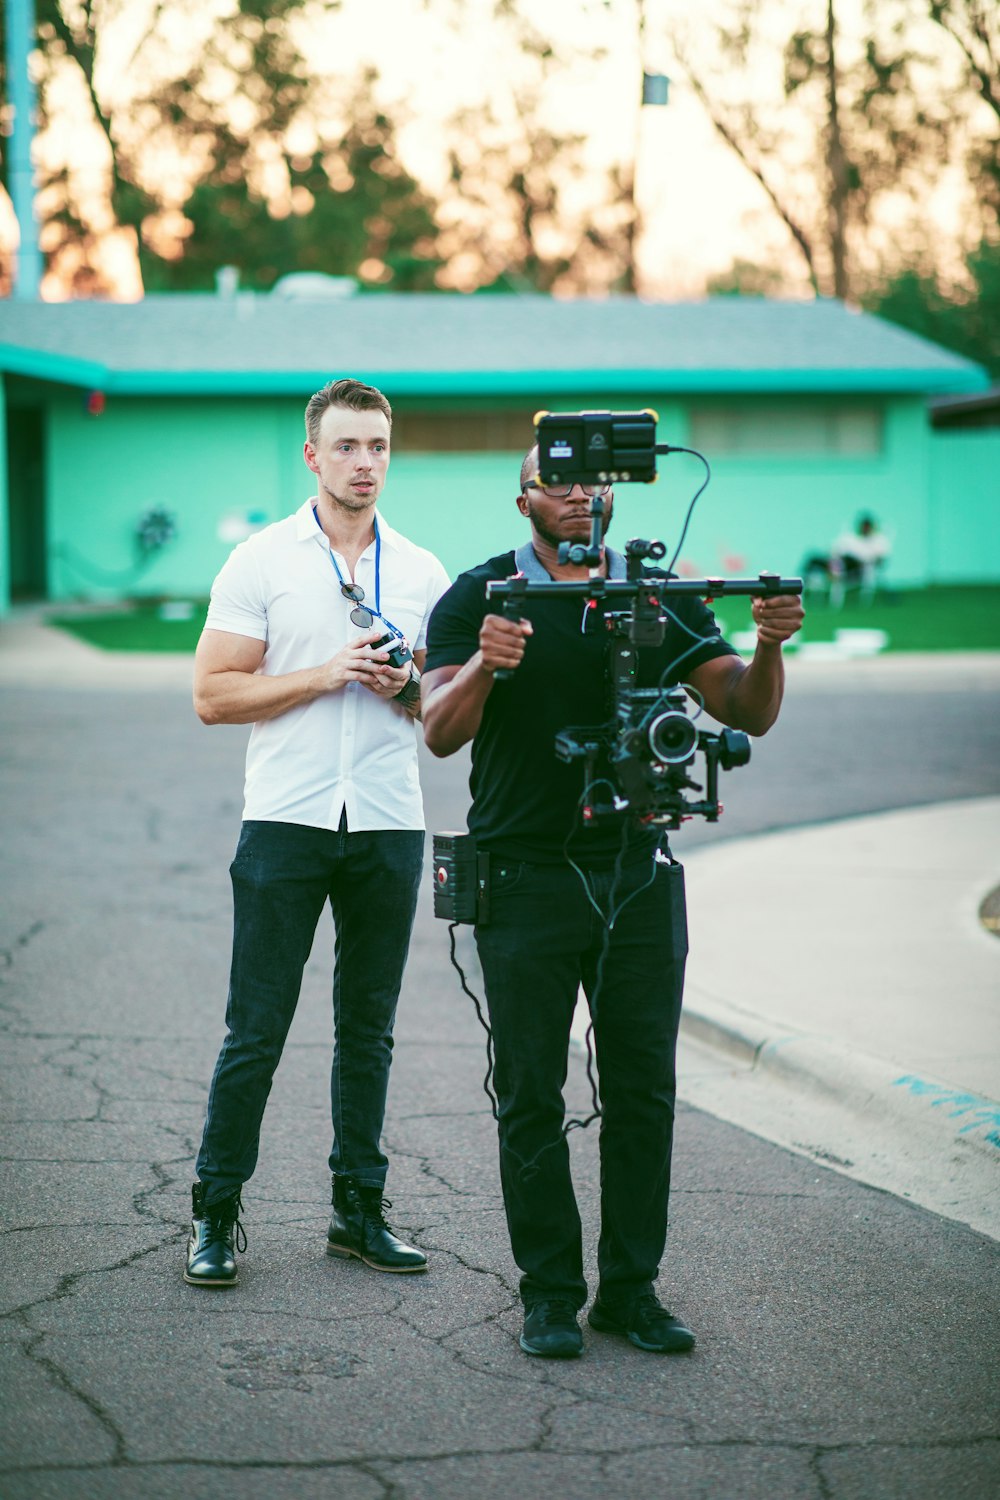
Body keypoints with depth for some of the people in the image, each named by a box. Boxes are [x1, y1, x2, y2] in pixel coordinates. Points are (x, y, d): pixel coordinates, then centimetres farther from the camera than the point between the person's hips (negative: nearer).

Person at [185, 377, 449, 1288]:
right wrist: (326, 675, -14)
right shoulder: (261, 562, 0)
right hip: (287, 823, -3)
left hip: (389, 827, 3)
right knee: (256, 1030, -2)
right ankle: (217, 1212, 8)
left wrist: (407, 689, -7)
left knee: (368, 1029, 10)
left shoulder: (423, 573, 10)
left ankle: (359, 1208, 19)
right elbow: (214, 696, -5)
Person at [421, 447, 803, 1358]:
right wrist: (484, 667, -33)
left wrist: (769, 649, -20)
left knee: (644, 1093, 5)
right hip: (526, 878, -3)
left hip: (640, 877, 3)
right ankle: (550, 1294, 11)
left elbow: (746, 713, 1)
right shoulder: (479, 599, 0)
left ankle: (632, 1289, 14)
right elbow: (441, 733, -13)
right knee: (532, 1099, 1)